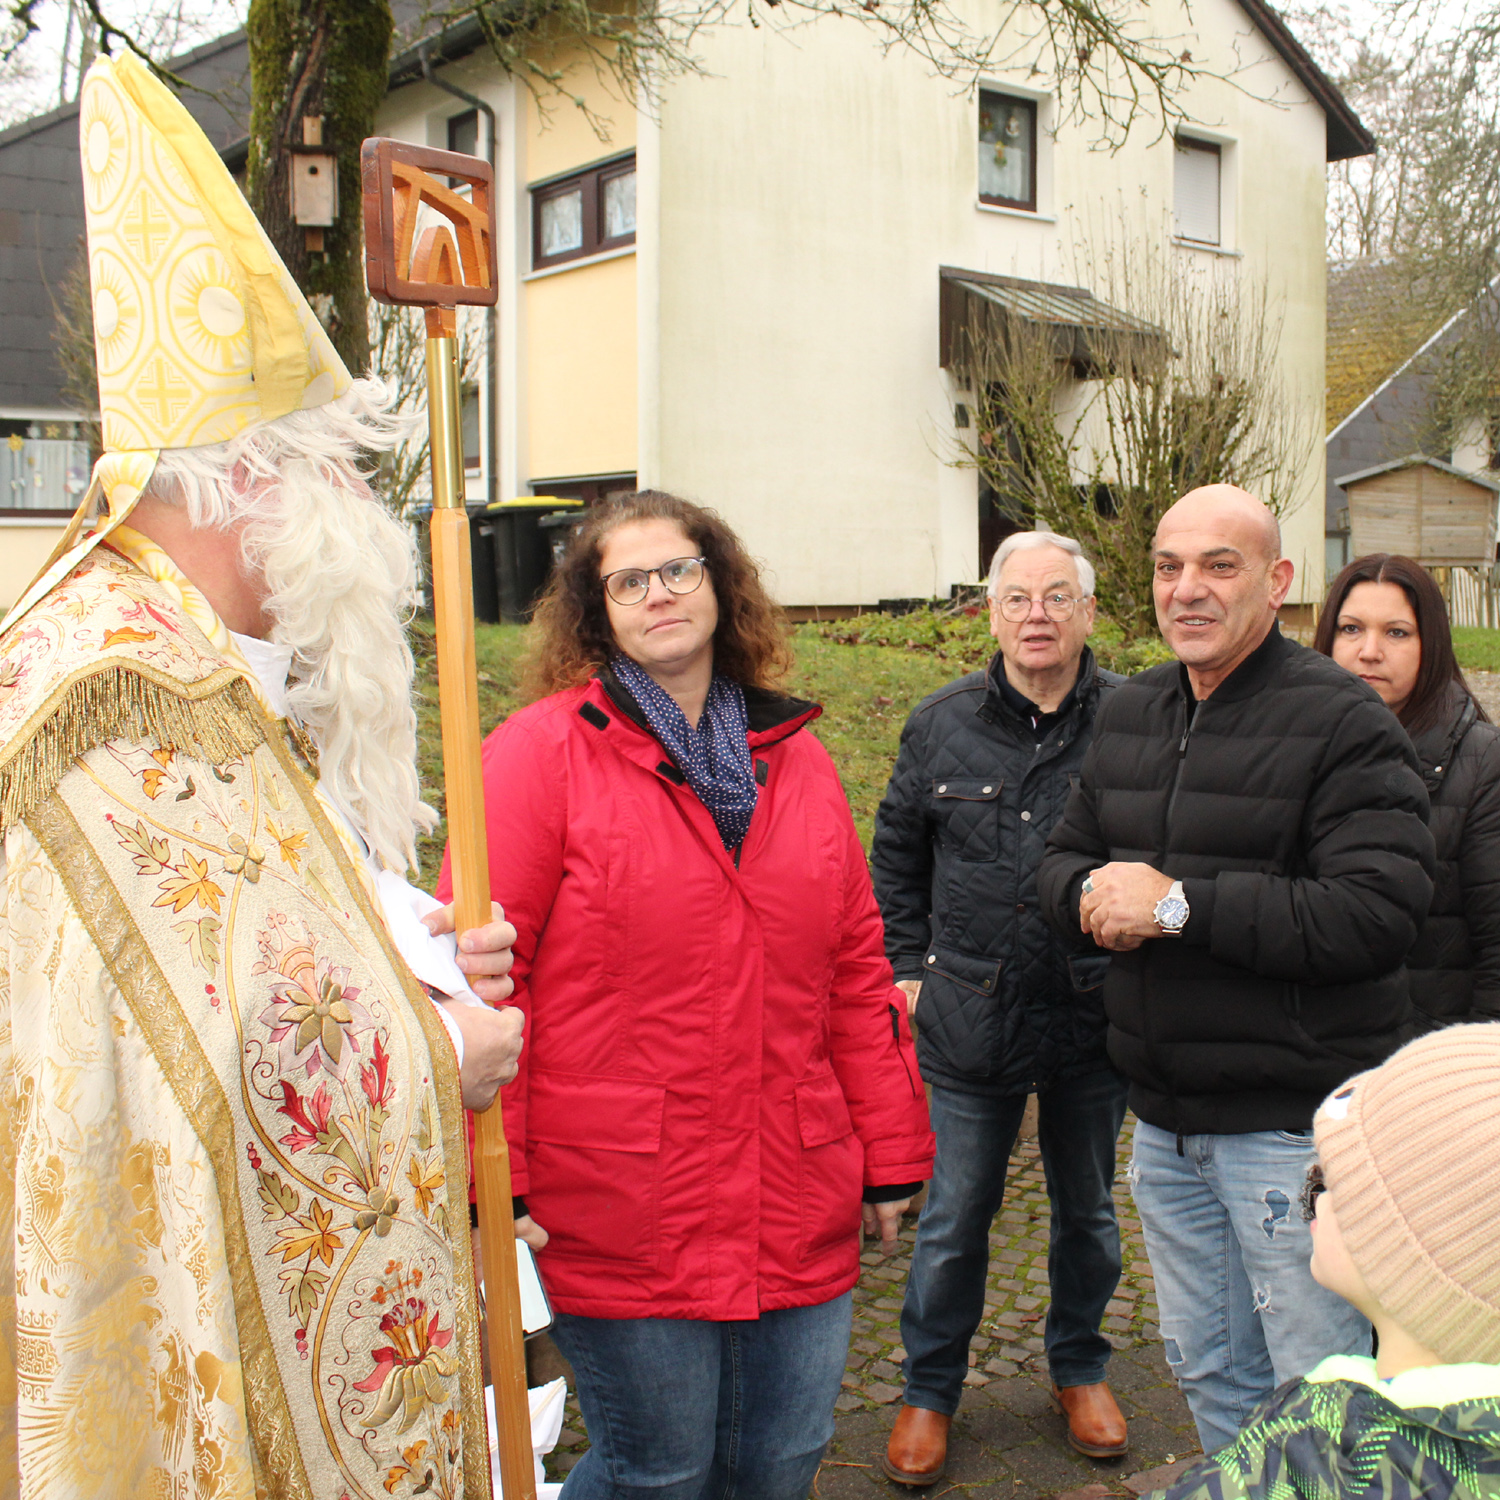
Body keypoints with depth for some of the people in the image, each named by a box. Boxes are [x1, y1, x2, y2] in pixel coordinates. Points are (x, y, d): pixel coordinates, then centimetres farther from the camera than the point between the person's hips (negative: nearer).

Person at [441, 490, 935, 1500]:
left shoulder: (796, 759, 11)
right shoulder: (541, 752, -5)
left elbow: (858, 969, 12)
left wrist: (893, 1156, 13)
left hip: (797, 1210, 5)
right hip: (619, 1219, -5)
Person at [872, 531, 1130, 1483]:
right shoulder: (943, 724, 0)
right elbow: (897, 856, 10)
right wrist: (909, 968, 5)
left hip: (1095, 1018, 0)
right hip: (971, 1021, 1)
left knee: (1087, 1210, 19)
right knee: (954, 1221, 11)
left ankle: (1080, 1368, 41)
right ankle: (931, 1390, 31)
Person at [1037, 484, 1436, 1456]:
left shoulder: (1340, 720, -14)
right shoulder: (1130, 715, 9)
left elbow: (1379, 913, -24)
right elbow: (1064, 855, 17)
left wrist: (1179, 903, -23)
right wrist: (1090, 893, -8)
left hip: (1291, 1120, -7)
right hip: (1166, 1119, 7)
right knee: (1208, 1372, 22)